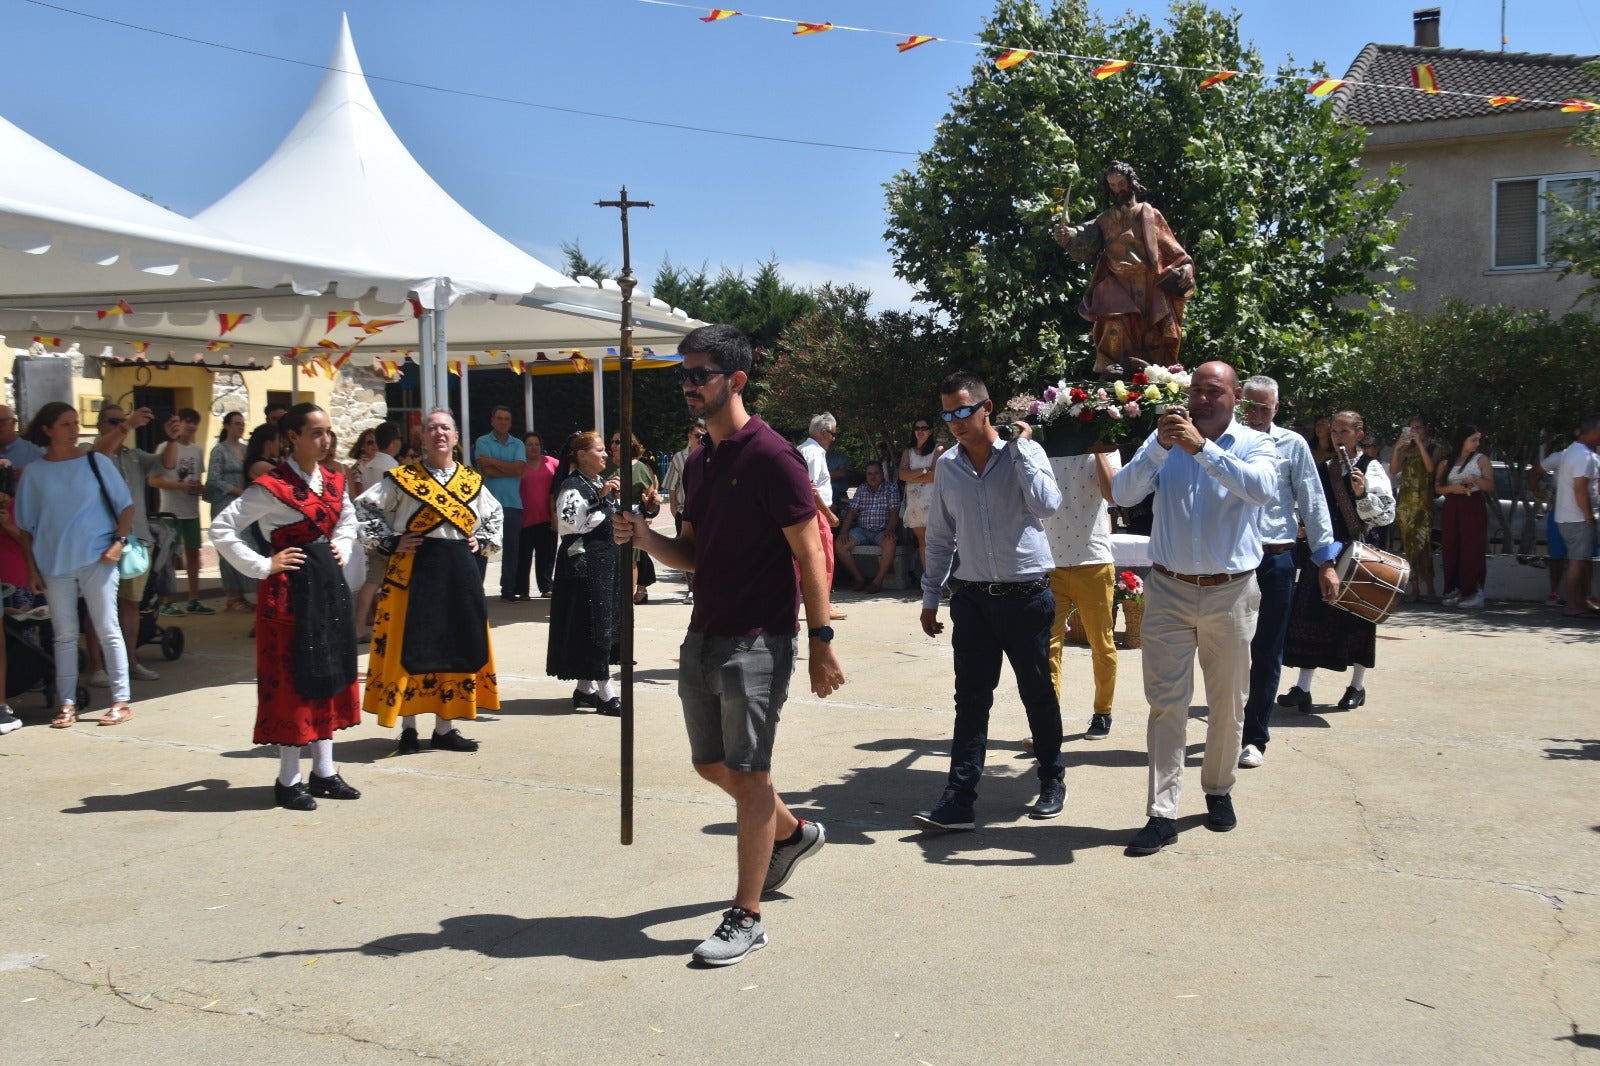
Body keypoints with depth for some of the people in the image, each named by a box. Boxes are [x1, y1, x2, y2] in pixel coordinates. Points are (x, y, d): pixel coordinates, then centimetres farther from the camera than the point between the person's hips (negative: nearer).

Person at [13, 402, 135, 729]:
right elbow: (26, 525, 8)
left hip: (97, 558, -2)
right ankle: (67, 705, 13)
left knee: (108, 630, 0)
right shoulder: (34, 472, 5)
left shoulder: (96, 462, 2)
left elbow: (125, 506, 4)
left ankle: (121, 702, 3)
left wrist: (119, 541, -10)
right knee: (64, 635, 7)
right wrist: (32, 568, 3)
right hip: (54, 563, 2)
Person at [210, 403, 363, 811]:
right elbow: (221, 529, -16)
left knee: (329, 673, 10)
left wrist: (341, 548, 11)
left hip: (329, 583, 7)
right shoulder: (272, 487, -14)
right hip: (290, 588, -7)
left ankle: (324, 771, 20)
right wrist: (263, 566, -15)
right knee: (293, 678, -1)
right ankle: (288, 780, 9)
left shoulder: (333, 481, 7)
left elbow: (347, 518, 28)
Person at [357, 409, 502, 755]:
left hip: (459, 572, 4)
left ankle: (445, 728, 16)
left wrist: (483, 541, 10)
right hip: (413, 571, -4)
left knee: (456, 647, 6)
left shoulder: (471, 480, 10)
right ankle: (408, 728, 10)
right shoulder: (402, 478, -2)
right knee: (409, 647, -1)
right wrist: (390, 541, -7)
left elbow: (495, 514, 25)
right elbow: (365, 508, 0)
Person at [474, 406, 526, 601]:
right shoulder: (483, 442, 3)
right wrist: (511, 469, -6)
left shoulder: (518, 444, 12)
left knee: (511, 548, 6)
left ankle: (508, 590, 12)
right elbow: (487, 471, -11)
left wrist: (493, 461, -7)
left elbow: (519, 468, -5)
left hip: (513, 503, 3)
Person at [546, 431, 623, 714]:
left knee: (605, 623, 11)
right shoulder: (573, 487, -12)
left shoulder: (602, 484, 15)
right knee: (594, 626, -8)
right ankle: (606, 693, -5)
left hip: (605, 562, 10)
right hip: (583, 563, -10)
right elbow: (574, 526, -23)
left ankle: (584, 688, 20)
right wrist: (601, 498, -22)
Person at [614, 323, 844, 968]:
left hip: (757, 640, -9)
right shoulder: (698, 463, 13)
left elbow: (809, 553, -14)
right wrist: (646, 540, -2)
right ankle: (794, 833, 43)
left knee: (748, 773, -3)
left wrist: (821, 640, -17)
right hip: (703, 636, 9)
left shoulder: (769, 456, -13)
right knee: (712, 764, 18)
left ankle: (746, 919, 7)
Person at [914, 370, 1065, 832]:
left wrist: (1021, 446, -19)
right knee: (970, 698, 0)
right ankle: (959, 799, 1)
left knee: (1037, 692, 9)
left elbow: (1048, 504, -24)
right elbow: (940, 535, 13)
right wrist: (930, 598, 14)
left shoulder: (1023, 454, -5)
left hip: (1027, 595, -3)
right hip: (973, 598, 3)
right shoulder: (947, 466, 5)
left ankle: (1052, 780, 28)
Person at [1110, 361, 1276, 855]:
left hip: (1230, 592, 0)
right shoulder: (1164, 440, 4)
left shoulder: (1254, 444, 0)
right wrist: (1160, 447, -23)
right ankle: (1162, 813, 0)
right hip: (1169, 589, 0)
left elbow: (1262, 489, -22)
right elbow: (1124, 493, -9)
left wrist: (1202, 448, -28)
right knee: (1166, 702, -2)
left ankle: (1219, 791, 31)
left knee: (1227, 703, 12)